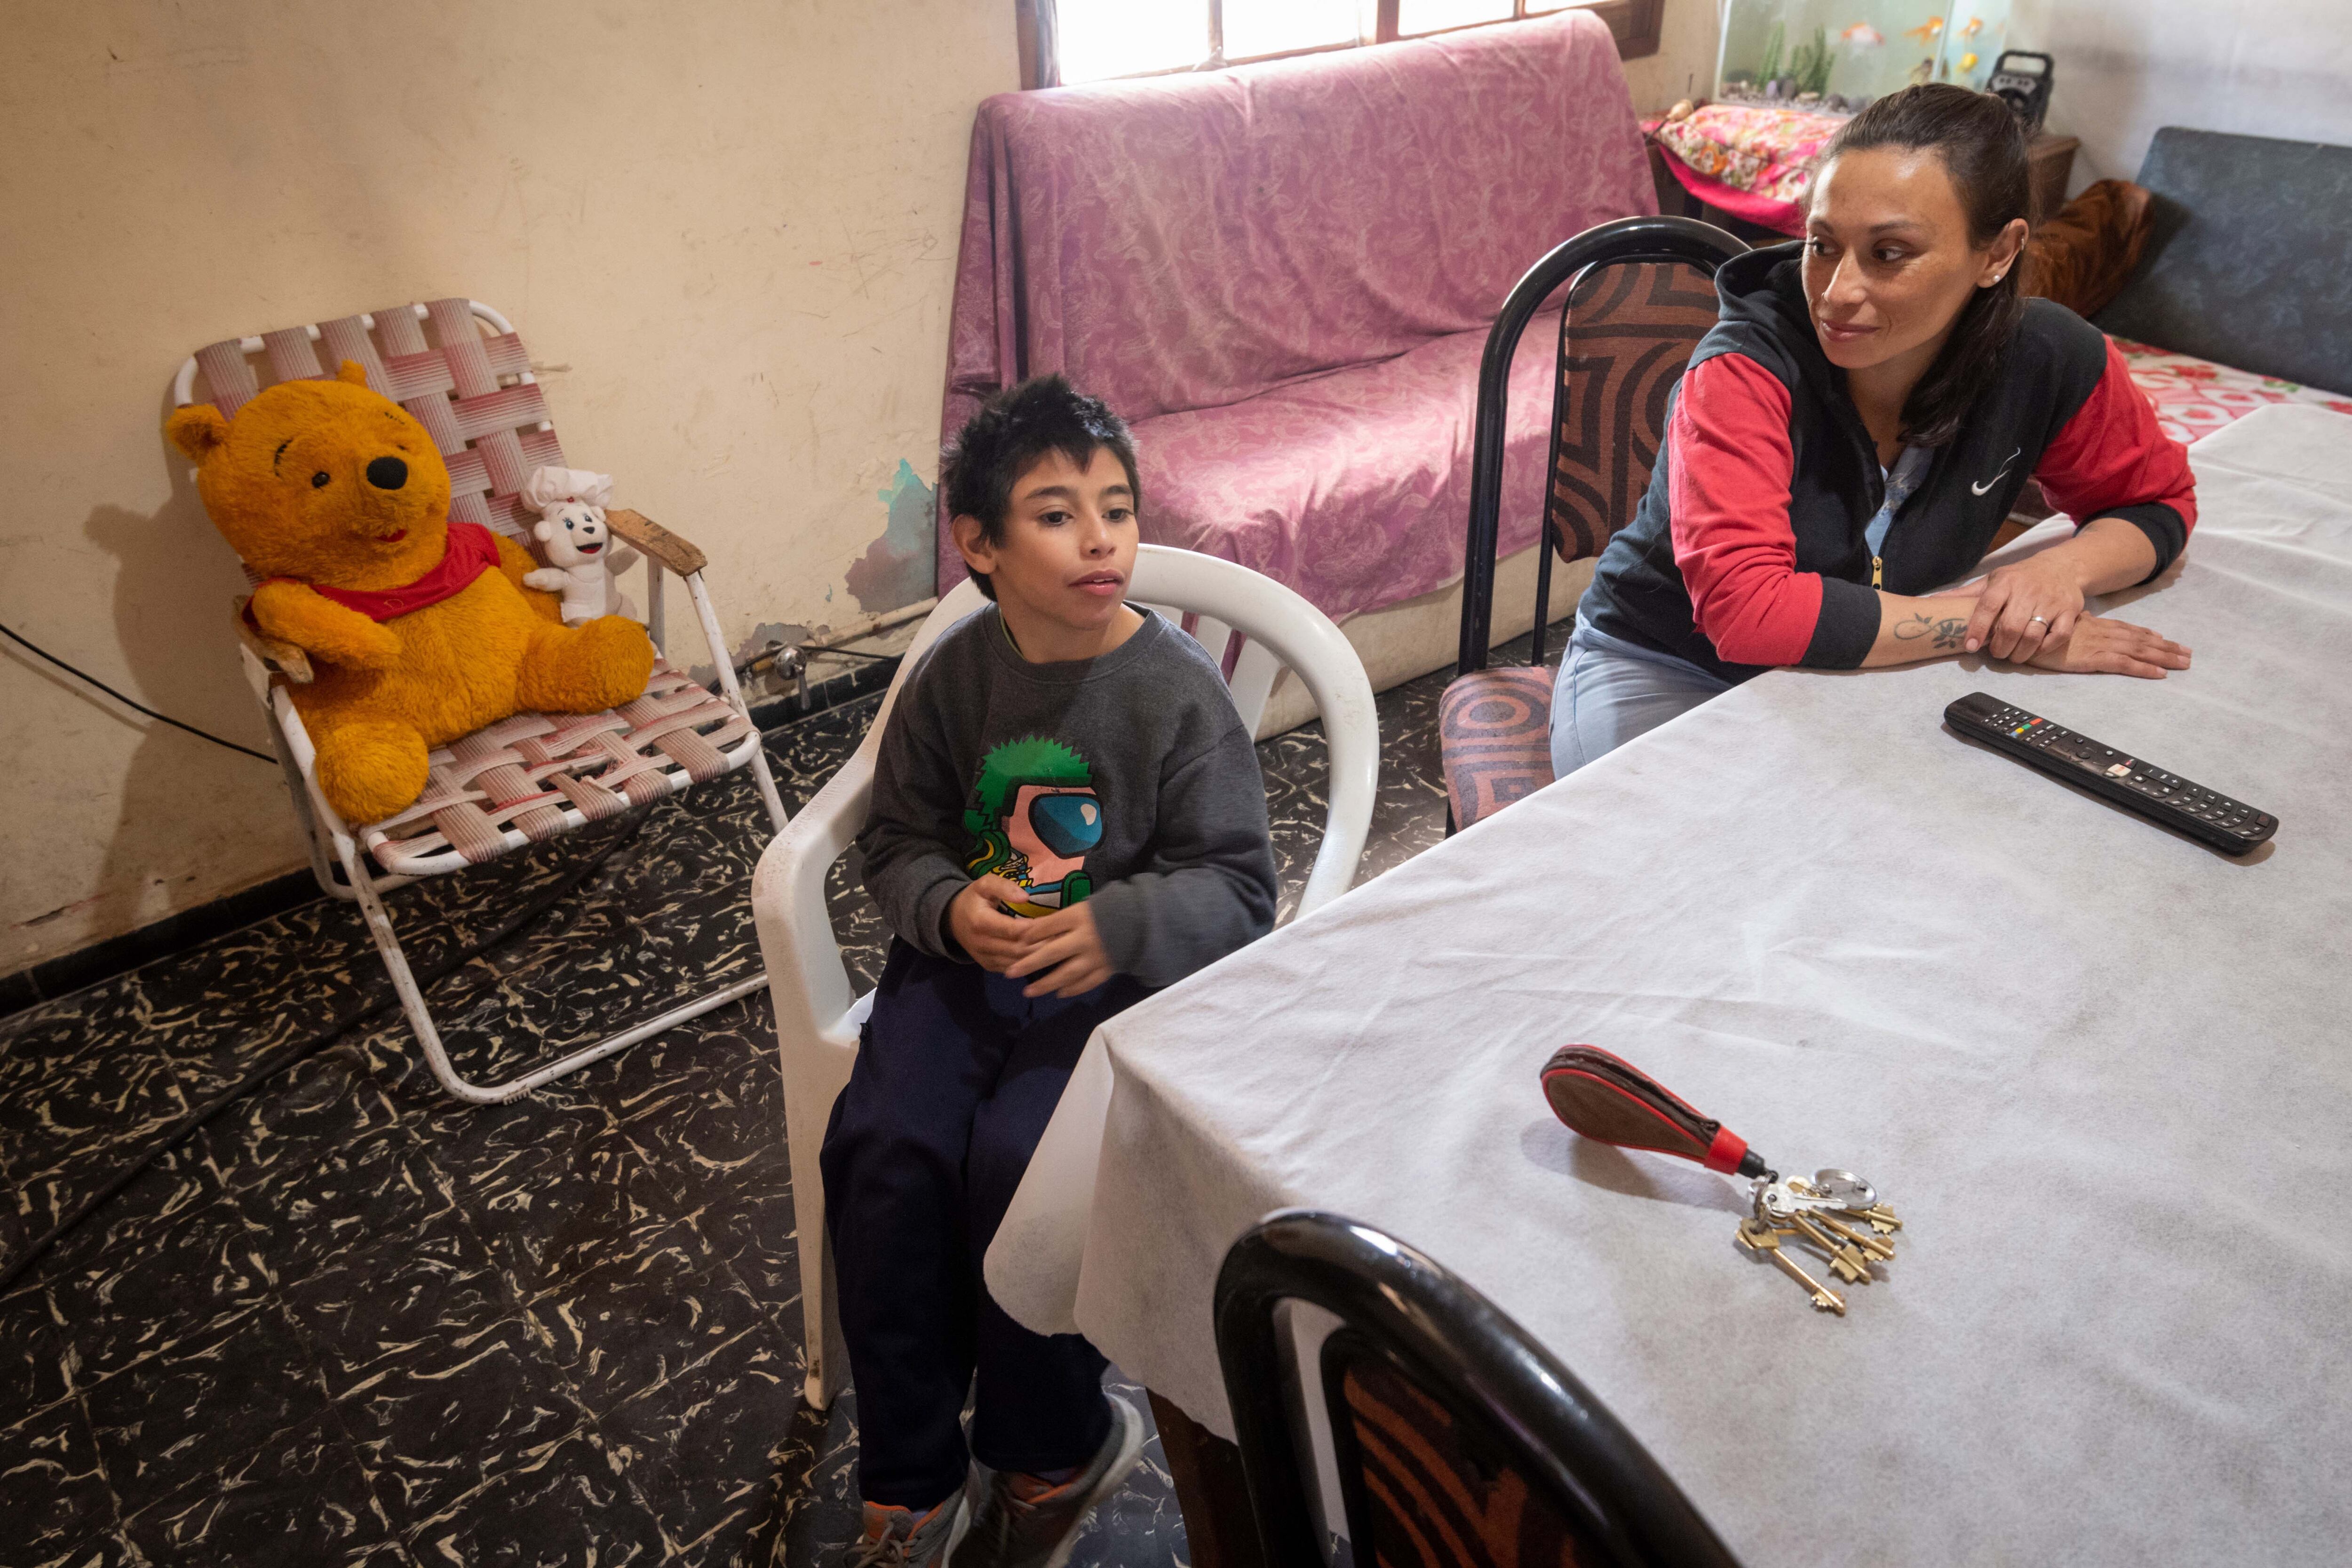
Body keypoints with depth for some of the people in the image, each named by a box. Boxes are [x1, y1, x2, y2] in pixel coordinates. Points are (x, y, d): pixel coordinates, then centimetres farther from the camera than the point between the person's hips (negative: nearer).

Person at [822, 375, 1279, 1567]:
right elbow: (898, 836, 8)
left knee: (1017, 1160, -25)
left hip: (1118, 974, -3)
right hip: (963, 955, 4)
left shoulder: (1180, 689, -11)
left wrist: (1115, 926, -28)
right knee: (885, 1147, -19)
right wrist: (949, 907, -14)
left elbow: (1237, 886, -10)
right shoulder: (955, 674, -1)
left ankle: (1054, 1453, 6)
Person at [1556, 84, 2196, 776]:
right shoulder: (1746, 370, -25)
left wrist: (2066, 568, -17)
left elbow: (2159, 502, 8)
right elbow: (1746, 610, -35)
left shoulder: (2049, 360, -11)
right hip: (1661, 675, -4)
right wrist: (1991, 621, -27)